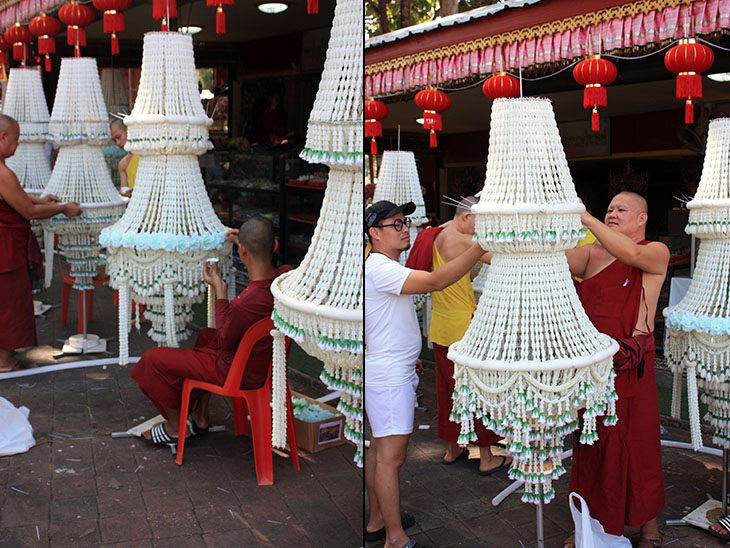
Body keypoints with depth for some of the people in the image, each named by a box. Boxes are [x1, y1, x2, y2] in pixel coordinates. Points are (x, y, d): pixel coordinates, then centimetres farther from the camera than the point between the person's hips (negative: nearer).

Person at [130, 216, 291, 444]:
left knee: (154, 359, 7)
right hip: (268, 363, 8)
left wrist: (220, 291, -15)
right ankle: (200, 416, 41)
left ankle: (175, 427, 29)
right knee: (205, 335, 35)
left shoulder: (243, 305, -38)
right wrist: (255, 242, 11)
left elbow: (225, 342, -16)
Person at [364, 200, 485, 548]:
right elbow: (436, 281, -32)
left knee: (380, 449, 17)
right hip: (389, 377, -11)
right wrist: (481, 247, -33)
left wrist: (409, 357, 26)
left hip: (395, 372, 11)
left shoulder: (385, 268, 16)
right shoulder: (379, 268, -19)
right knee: (391, 457, -4)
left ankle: (377, 520, 28)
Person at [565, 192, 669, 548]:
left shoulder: (657, 253, 0)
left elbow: (632, 254, -21)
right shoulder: (592, 253, 11)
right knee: (591, 442, 11)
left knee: (637, 442, 6)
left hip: (630, 365, -3)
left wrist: (585, 218, -23)